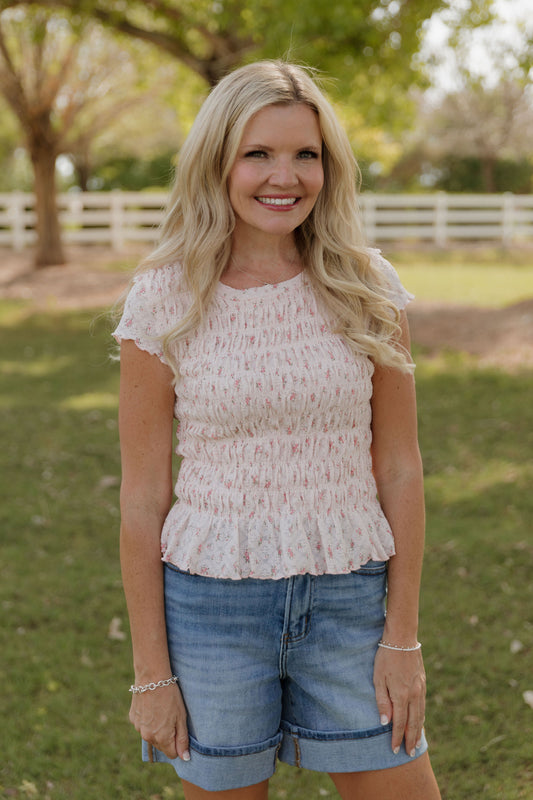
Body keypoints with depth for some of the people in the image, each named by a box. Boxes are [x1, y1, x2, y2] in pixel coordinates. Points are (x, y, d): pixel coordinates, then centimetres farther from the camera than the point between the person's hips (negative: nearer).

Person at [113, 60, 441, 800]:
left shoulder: (367, 291, -2)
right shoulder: (165, 301, -7)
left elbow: (399, 470, 1)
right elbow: (142, 497, -4)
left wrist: (403, 634, -1)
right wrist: (151, 670, -3)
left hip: (349, 600, 2)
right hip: (212, 603, -1)